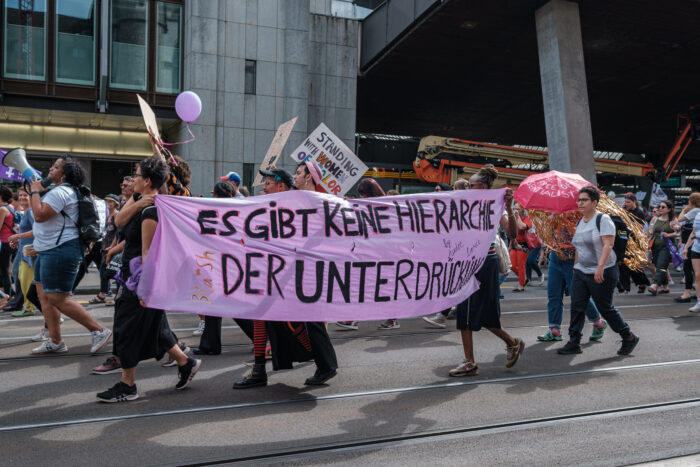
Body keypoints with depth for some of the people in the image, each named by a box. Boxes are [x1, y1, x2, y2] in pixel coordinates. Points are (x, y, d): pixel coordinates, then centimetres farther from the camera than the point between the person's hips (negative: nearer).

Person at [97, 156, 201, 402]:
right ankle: (185, 363, 26)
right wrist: (137, 204, -17)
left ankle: (127, 386, 11)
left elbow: (147, 252, -23)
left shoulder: (151, 212, -21)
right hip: (132, 275, 10)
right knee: (153, 325, 17)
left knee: (128, 329, -1)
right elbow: (119, 221, -2)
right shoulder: (139, 199, 9)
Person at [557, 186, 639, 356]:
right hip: (581, 272, 7)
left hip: (602, 273, -7)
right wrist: (575, 266, 17)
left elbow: (608, 245, -19)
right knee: (577, 307, 1)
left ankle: (629, 338, 20)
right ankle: (574, 342, 6)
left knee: (605, 308, 1)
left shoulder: (603, 219, -10)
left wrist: (600, 267, -28)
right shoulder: (580, 222, 13)